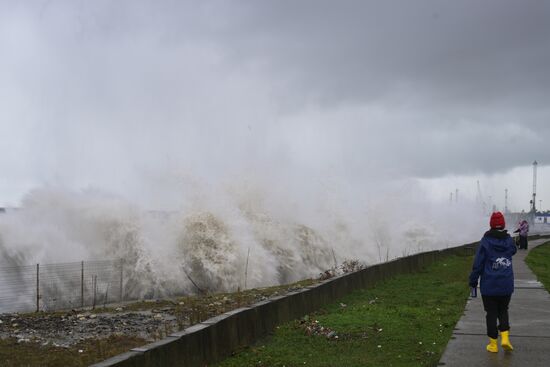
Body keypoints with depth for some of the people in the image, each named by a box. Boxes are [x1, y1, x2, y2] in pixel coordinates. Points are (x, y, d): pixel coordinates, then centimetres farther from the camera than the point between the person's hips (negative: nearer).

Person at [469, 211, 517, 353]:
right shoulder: (509, 241, -1)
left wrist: (473, 281, -1)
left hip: (489, 286, -2)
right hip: (506, 285, 3)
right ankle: (505, 337, 3)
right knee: (503, 311, 18)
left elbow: (478, 263, -10)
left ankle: (493, 344, 11)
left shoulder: (485, 241, -11)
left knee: (491, 313, 7)